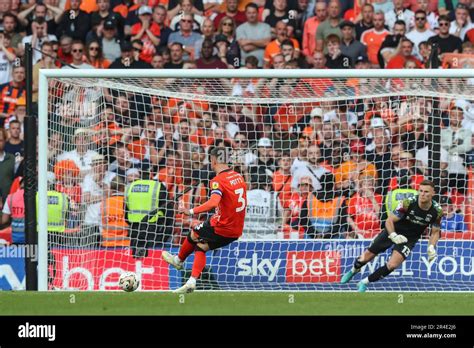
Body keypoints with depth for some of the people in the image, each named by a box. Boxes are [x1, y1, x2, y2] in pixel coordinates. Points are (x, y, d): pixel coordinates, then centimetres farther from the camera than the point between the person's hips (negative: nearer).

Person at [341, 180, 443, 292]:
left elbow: (435, 232, 0)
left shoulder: (437, 211, -18)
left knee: (392, 265, -21)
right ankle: (354, 271, 42)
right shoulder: (408, 203, -25)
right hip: (394, 231, -1)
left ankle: (365, 283, 0)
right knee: (367, 256, 7)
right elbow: (389, 221, -18)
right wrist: (393, 236, -36)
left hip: (409, 239, 1)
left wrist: (431, 247, -17)